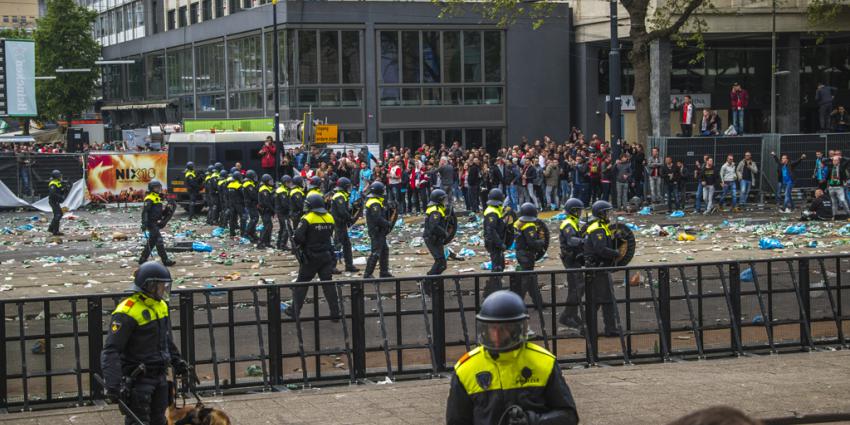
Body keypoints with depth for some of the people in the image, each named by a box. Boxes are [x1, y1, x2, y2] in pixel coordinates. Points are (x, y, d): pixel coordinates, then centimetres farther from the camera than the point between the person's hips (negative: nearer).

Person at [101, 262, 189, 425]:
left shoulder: (161, 306, 8)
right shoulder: (128, 312, -20)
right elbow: (111, 350, -23)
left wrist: (176, 360, 26)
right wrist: (113, 384, -29)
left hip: (159, 375, 8)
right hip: (138, 379, -8)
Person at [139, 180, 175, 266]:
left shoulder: (158, 198, 19)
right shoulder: (149, 199, -11)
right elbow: (145, 212, -18)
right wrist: (144, 224, -25)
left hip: (156, 224, 10)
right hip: (152, 224, -10)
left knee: (151, 242, 14)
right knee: (159, 241, -11)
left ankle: (142, 259, 21)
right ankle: (165, 260, -12)